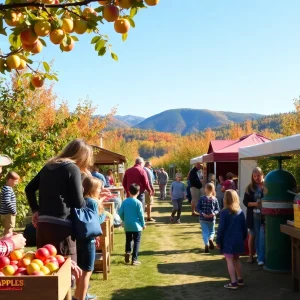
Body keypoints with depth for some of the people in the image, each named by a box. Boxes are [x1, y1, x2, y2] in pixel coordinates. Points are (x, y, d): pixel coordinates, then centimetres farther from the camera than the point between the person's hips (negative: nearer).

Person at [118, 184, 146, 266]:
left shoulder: (125, 201, -1)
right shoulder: (138, 202, -11)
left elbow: (120, 213, 1)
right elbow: (141, 215, -9)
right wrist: (143, 224, 4)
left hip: (127, 226, 4)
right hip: (136, 225, -4)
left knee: (128, 240, 20)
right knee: (136, 242, 4)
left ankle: (127, 253, 5)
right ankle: (134, 259, 2)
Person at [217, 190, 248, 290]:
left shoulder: (224, 212, -12)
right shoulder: (240, 211, 4)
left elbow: (221, 228, -11)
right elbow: (244, 227, 9)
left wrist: (218, 241, -4)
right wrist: (243, 238, 21)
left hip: (228, 240, -6)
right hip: (238, 240, 6)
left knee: (230, 261, -1)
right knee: (236, 259, 20)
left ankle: (233, 282, -3)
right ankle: (240, 280, 27)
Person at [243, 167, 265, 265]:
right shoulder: (250, 188, 4)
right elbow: (245, 202, 3)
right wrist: (254, 204, -13)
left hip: (265, 216, -2)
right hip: (253, 216, 2)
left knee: (262, 237, -5)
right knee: (253, 236, 13)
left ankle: (261, 258, 4)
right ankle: (251, 255, 25)